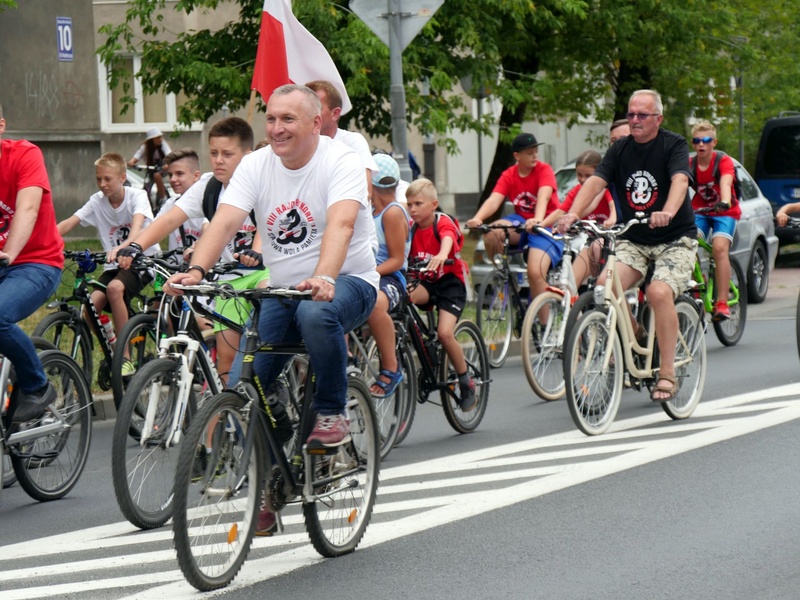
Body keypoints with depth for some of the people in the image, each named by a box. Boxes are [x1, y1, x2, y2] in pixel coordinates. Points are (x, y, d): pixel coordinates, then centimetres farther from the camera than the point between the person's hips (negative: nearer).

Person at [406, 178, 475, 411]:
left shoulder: (443, 222, -14)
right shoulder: (411, 228, 2)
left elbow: (447, 239, -36)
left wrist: (441, 255, -59)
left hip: (450, 281, -4)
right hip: (426, 282, 4)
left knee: (445, 332, -20)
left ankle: (466, 382, 1)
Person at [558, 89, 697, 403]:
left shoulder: (674, 145, -7)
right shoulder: (620, 150, 5)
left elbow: (680, 180, -26)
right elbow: (595, 181, -9)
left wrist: (667, 213, -47)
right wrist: (573, 214, -28)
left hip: (675, 239, -4)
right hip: (633, 240, 4)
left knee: (659, 292, -29)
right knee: (604, 285, -22)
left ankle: (667, 373, -19)